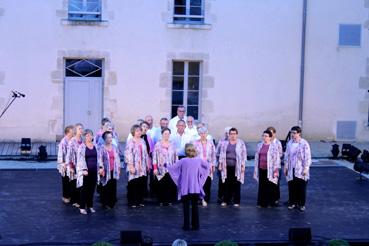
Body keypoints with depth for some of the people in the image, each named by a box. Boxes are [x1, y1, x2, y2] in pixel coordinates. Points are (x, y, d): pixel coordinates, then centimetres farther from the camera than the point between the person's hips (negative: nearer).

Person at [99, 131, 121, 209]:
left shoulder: (114, 147, 9)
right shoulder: (102, 148, -5)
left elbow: (117, 158, 14)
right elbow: (100, 159, -8)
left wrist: (118, 168, 11)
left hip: (114, 171, 4)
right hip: (106, 171, -4)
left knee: (113, 187, 5)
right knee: (105, 187, 0)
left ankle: (112, 203, 14)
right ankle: (105, 203, 9)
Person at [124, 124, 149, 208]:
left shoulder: (142, 141, 12)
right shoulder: (130, 142, -8)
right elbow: (128, 154, -13)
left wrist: (147, 164, 15)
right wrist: (131, 166, -18)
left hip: (142, 167, 6)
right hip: (134, 167, -6)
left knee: (141, 185, 6)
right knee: (133, 185, -1)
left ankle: (140, 201, 16)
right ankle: (132, 202, 8)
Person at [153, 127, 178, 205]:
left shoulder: (172, 145, 11)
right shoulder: (158, 145, 0)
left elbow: (175, 157, 12)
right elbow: (154, 157, -4)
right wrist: (155, 168, -10)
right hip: (161, 169, -2)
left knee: (170, 185, -4)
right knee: (161, 185, -2)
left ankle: (169, 200, 6)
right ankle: (161, 200, 8)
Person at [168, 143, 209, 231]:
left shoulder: (183, 161, -8)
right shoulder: (198, 160, -1)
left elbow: (171, 168, -8)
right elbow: (207, 166, 17)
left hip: (185, 188, -2)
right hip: (196, 188, 2)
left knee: (186, 207, 5)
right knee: (195, 206, 11)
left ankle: (186, 225, 6)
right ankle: (196, 225, 14)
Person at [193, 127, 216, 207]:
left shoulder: (210, 143, 8)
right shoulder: (195, 143, 3)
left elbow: (213, 155, 11)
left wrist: (213, 165, 8)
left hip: (208, 166, 1)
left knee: (207, 184, -2)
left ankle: (205, 200, 6)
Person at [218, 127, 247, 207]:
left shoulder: (241, 143, 2)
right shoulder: (225, 143, 10)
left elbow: (244, 155, 0)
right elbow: (222, 154, 12)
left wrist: (243, 166, -5)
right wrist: (220, 164, 6)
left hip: (237, 167, -2)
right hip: (227, 167, 2)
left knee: (236, 185, -1)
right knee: (227, 184, 3)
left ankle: (236, 201, 8)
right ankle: (226, 200, 12)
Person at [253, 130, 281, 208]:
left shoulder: (274, 146, -6)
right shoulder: (259, 146, 10)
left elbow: (277, 158, -7)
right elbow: (257, 157, 15)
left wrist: (275, 170, -10)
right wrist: (256, 169, 14)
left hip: (270, 169, -4)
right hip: (261, 169, 4)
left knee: (270, 187, 1)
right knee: (262, 186, 6)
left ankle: (271, 203, 12)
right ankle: (262, 203, 13)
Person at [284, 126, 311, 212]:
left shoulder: (304, 144, -10)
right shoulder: (289, 143, 7)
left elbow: (307, 157, -10)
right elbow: (287, 156, 13)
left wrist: (306, 168, -13)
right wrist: (285, 167, 10)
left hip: (301, 170, -4)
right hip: (291, 170, 4)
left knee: (301, 188, 2)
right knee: (292, 188, 6)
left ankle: (301, 204, 13)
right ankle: (292, 203, 17)